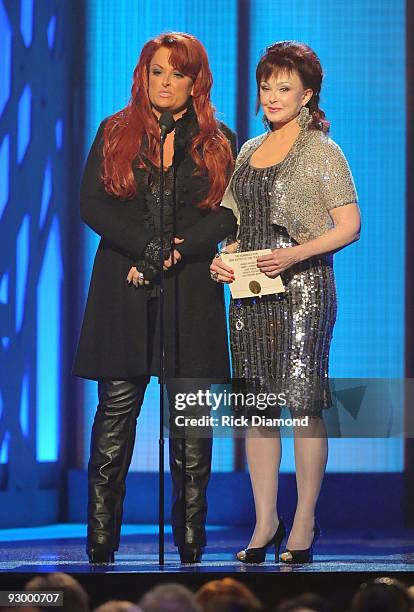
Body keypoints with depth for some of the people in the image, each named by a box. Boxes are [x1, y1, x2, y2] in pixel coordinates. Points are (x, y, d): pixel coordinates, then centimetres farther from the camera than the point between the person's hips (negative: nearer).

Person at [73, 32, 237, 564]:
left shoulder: (218, 143, 11)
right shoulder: (114, 133, 11)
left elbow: (228, 215, 1)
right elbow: (91, 204, 1)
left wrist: (173, 253, -13)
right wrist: (148, 247, -12)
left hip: (191, 295, 0)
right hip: (123, 295, 0)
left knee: (191, 421, -1)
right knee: (115, 414, -3)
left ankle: (191, 546, 3)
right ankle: (101, 545, 0)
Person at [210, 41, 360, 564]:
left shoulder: (321, 151, -3)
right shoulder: (249, 151, 15)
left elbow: (349, 225, -8)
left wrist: (298, 253, -21)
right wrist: (222, 260, 4)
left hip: (302, 287, -6)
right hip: (250, 291, 6)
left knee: (303, 404, -5)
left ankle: (304, 523, 2)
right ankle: (265, 521, 11)